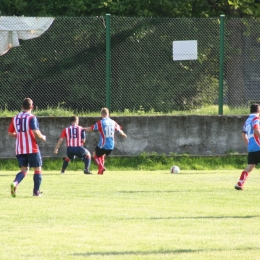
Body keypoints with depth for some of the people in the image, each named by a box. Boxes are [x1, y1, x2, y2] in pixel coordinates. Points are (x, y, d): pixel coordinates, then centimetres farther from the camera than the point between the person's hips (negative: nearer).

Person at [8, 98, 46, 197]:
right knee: (37, 169, 10)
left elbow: (10, 133, 12)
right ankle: (36, 191, 10)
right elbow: (36, 132, -21)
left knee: (24, 170, 10)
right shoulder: (32, 118, -10)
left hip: (19, 149, 5)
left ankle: (15, 183, -19)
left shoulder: (15, 118, 7)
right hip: (32, 149, -5)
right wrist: (42, 137, -2)